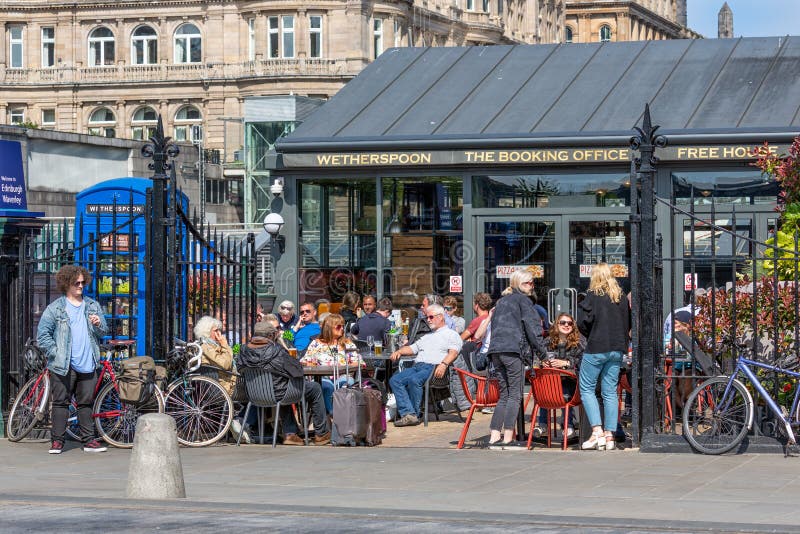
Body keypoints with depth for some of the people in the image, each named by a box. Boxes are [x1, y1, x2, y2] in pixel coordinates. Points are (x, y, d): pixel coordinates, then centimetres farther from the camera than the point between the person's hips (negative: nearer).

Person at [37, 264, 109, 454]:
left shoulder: (93, 306, 14)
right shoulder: (55, 308, 1)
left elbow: (103, 333, 17)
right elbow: (42, 335, -2)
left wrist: (99, 325, -5)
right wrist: (56, 353, -10)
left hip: (87, 365, 3)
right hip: (63, 366, -3)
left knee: (86, 403, 7)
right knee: (60, 403, 0)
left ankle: (89, 440, 11)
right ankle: (57, 441, 5)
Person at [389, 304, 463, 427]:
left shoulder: (451, 334, 12)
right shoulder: (427, 337, 37)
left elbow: (453, 352, -5)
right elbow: (412, 348, 32)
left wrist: (444, 364, -24)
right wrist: (399, 351, 10)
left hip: (433, 367, -7)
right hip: (417, 366, 7)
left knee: (414, 380, -37)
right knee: (394, 380, -21)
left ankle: (414, 414, -27)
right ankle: (408, 413, -32)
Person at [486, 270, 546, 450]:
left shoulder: (501, 301, 25)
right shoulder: (522, 300, 3)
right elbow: (532, 326, -4)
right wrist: (541, 349, -2)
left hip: (495, 349, 7)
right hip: (512, 349, -7)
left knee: (504, 395, 10)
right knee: (515, 395, -6)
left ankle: (494, 437, 2)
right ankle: (508, 439, -12)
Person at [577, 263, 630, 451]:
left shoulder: (593, 296, -8)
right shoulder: (621, 297, 7)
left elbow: (583, 321, -12)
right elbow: (628, 323, 13)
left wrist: (590, 335, 5)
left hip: (596, 348, -5)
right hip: (617, 350, 5)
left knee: (586, 388, 3)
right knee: (610, 392, 8)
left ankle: (597, 431, -9)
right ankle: (609, 435, 5)